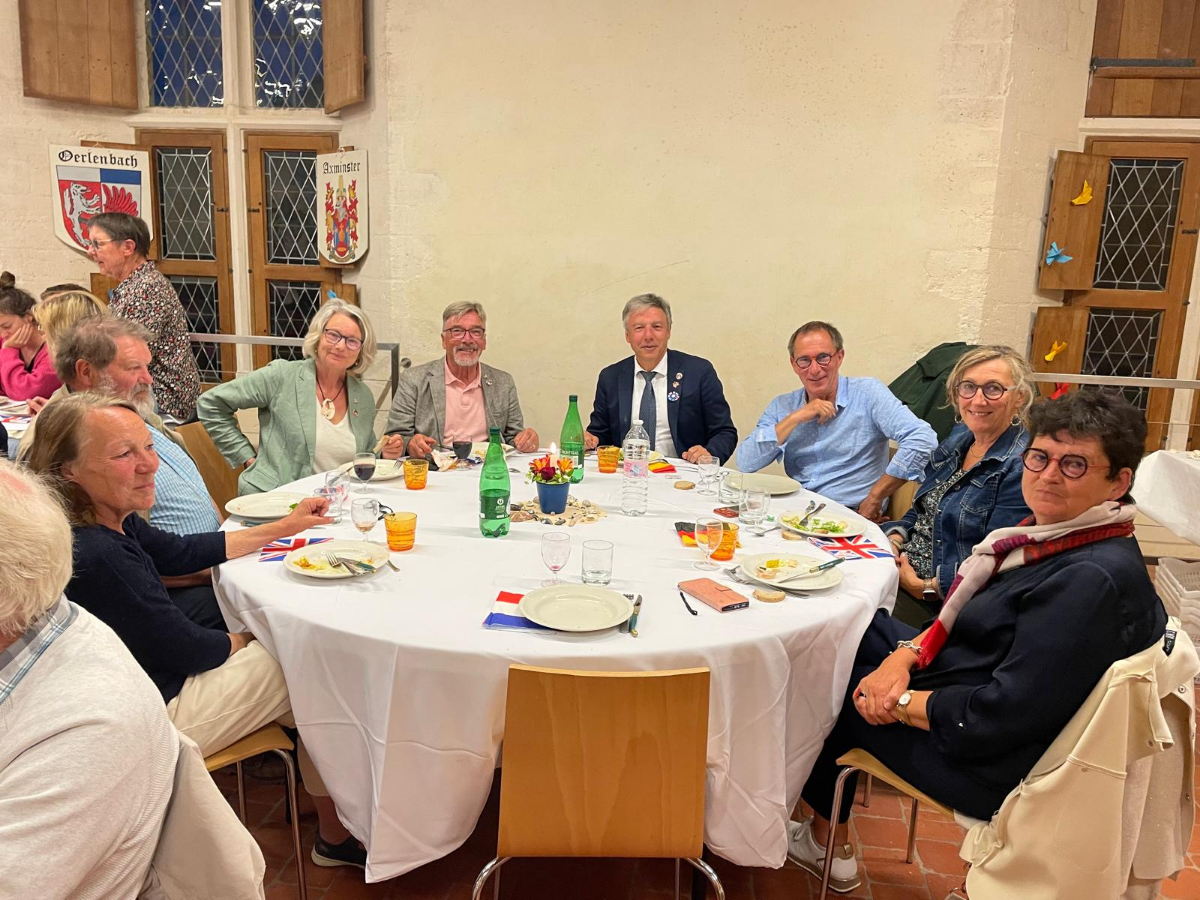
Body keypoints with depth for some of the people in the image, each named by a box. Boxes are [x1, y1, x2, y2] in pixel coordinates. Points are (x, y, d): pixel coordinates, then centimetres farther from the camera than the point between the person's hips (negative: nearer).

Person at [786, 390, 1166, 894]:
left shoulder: (1094, 579, -31)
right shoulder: (1056, 534, -2)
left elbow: (1001, 715, -31)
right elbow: (965, 620, 7)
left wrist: (900, 702, -18)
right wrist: (906, 656, -9)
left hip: (991, 764, -9)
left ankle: (826, 839, 32)